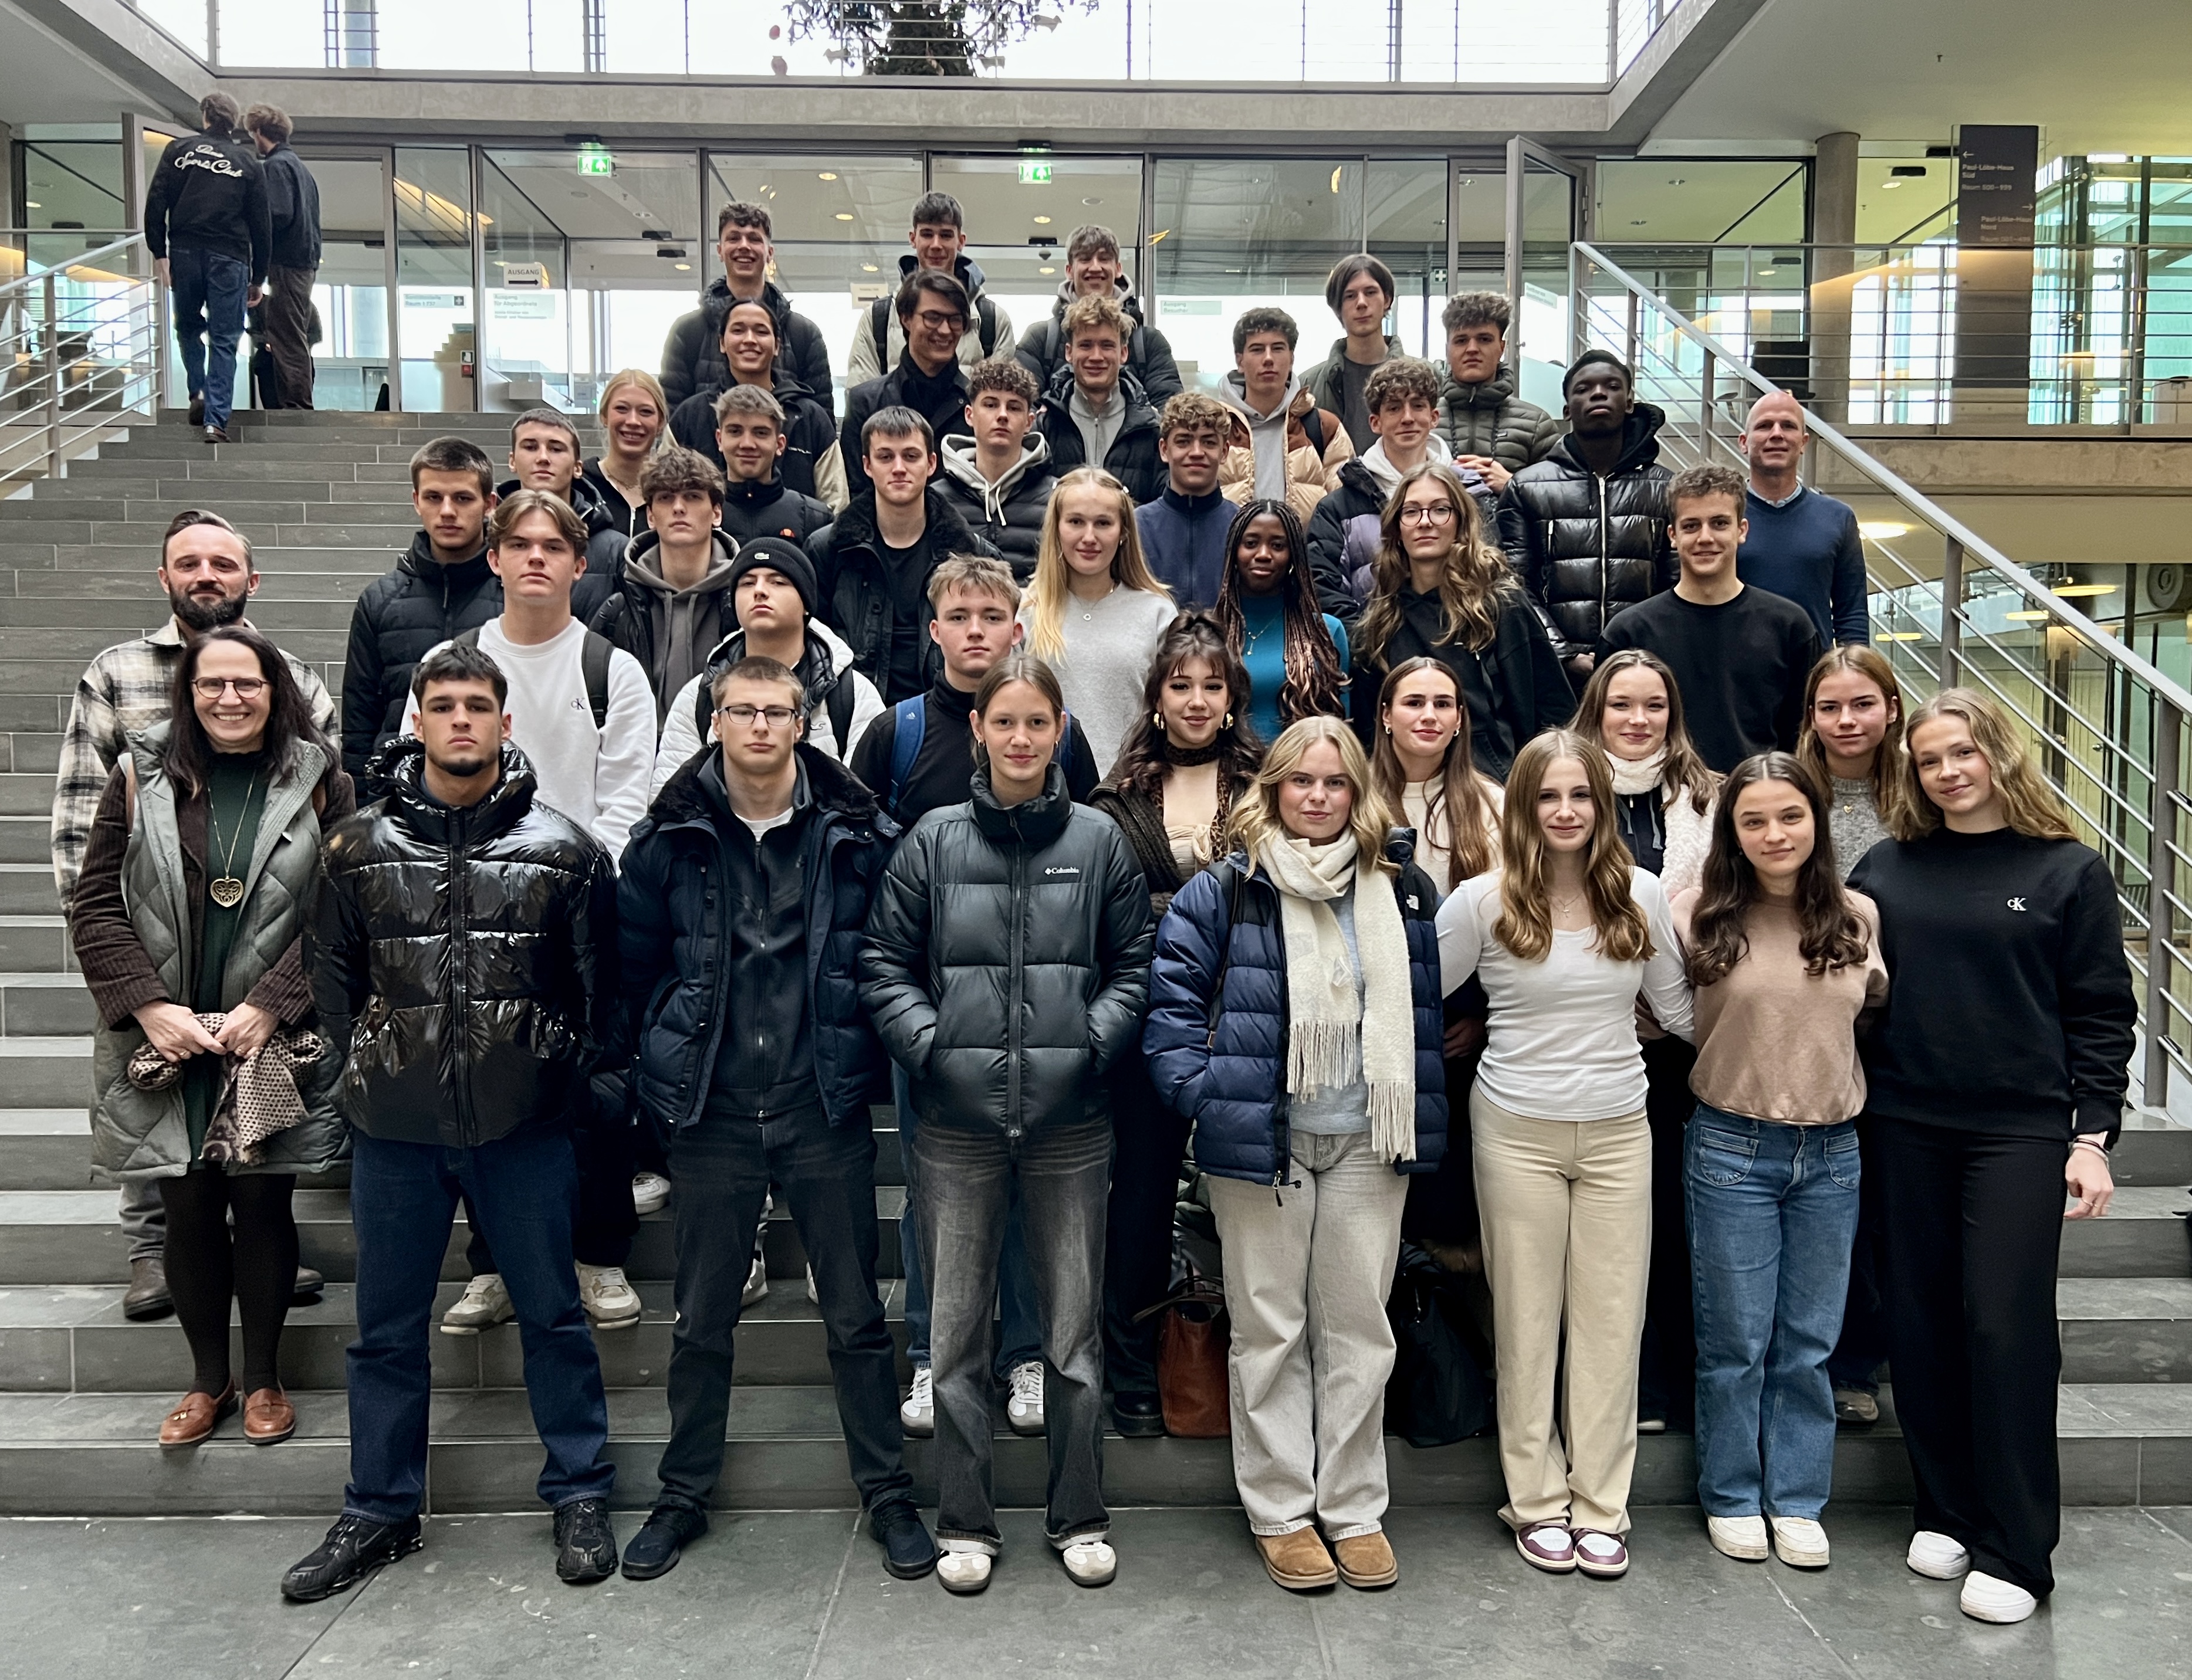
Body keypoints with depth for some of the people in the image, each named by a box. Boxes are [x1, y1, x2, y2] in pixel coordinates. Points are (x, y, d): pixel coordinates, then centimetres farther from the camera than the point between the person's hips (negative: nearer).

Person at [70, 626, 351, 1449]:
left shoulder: (319, 785, -1)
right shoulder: (141, 781, 4)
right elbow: (95, 907, 3)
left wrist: (268, 1009, -14)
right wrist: (149, 1006, -9)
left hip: (277, 1049, -1)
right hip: (165, 1049, 2)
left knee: (263, 1205, 7)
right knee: (189, 1211, 9)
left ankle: (262, 1378, 25)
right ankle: (209, 1379, 28)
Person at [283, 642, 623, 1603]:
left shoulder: (563, 850, -2)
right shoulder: (360, 848, 3)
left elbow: (598, 985, 2)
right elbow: (332, 979, 10)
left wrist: (571, 1085, -1)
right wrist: (364, 1080, 5)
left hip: (523, 1127, -2)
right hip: (394, 1128, 2)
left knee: (551, 1314, 9)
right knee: (387, 1329, 13)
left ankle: (580, 1498, 25)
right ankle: (379, 1513, 30)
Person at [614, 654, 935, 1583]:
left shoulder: (857, 836, -3)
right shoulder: (668, 839, -1)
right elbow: (633, 965, 6)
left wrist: (860, 1060, 2)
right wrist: (660, 1070, 5)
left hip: (826, 1112, -1)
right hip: (711, 1116, 1)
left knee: (856, 1316, 9)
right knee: (701, 1321, 14)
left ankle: (887, 1492, 25)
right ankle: (684, 1495, 32)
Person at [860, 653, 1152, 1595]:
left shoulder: (1099, 842, 2)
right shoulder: (933, 841, 2)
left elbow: (1135, 965, 6)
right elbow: (885, 962, 4)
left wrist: (1093, 1040, -8)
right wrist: (927, 1042, -9)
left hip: (1072, 1123, 0)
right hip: (957, 1123, 0)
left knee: (1075, 1329, 11)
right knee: (957, 1330, 9)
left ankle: (1079, 1515, 27)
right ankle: (964, 1521, 25)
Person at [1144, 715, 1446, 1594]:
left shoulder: (1403, 892, 8)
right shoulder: (1223, 892, -3)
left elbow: (1429, 1007, 16)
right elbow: (1172, 996, -4)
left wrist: (1421, 1115, 10)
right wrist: (1200, 1091, -13)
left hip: (1368, 1142, 3)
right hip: (1259, 1141, -2)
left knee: (1359, 1326, 10)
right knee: (1269, 1329, 7)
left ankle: (1354, 1509, 24)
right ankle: (1280, 1511, 21)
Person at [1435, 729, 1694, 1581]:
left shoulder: (1641, 894, 2)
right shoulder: (1482, 901, -6)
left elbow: (1677, 1007, 12)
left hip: (1618, 1130, 2)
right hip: (1518, 1130, -2)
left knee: (1613, 1320, 7)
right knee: (1526, 1320, 7)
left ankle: (1601, 1505, 21)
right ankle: (1538, 1502, 21)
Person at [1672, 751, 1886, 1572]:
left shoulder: (1858, 917, 1)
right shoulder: (1699, 916, -8)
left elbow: (1873, 1006, 16)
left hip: (1831, 1152, 3)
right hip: (1731, 1147, -3)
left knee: (1809, 1341, 12)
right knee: (1735, 1339, 7)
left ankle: (1797, 1501, 26)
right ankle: (1732, 1498, 24)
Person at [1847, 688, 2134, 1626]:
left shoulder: (2067, 870, 0)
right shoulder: (1887, 867, 6)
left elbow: (2102, 1013, 0)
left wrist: (2093, 1134, -5)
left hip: (2021, 1128, -3)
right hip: (1908, 1126, 3)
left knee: (2007, 1326, -2)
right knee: (1921, 1322, 9)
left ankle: (2014, 1551, 10)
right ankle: (1946, 1512, 25)